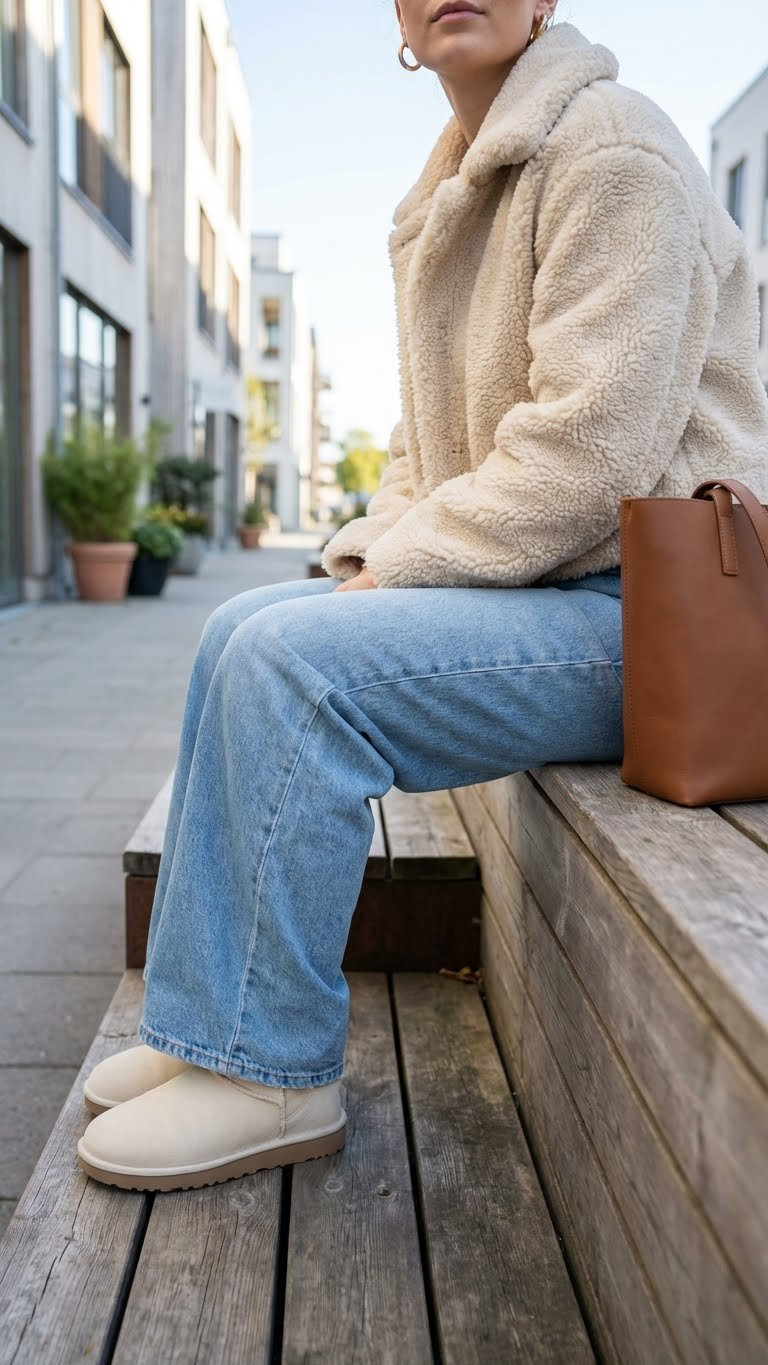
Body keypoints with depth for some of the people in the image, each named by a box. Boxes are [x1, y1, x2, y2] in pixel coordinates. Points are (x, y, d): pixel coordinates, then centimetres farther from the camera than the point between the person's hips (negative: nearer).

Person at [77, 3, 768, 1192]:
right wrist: (368, 553, 1)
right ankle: (212, 1030, 5)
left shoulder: (609, 144, -9)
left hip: (639, 606, -9)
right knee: (241, 633, 1)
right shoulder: (452, 200, 20)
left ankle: (274, 1078, -9)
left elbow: (596, 437, -21)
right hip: (525, 590, 9)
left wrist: (399, 568, -15)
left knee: (296, 663, -24)